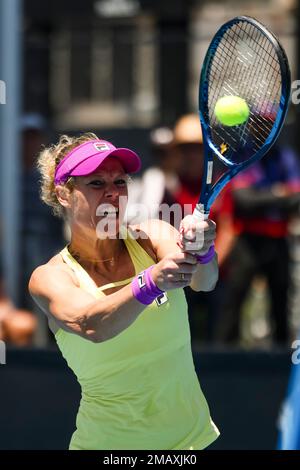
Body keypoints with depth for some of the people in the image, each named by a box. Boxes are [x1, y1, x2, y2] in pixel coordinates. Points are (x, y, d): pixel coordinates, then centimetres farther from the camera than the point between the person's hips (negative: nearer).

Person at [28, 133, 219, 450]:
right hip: (110, 442, -2)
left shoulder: (152, 235, -5)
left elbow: (202, 282, -25)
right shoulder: (49, 278, -11)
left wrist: (202, 251, -48)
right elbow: (91, 326, -32)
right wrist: (151, 281, -48)